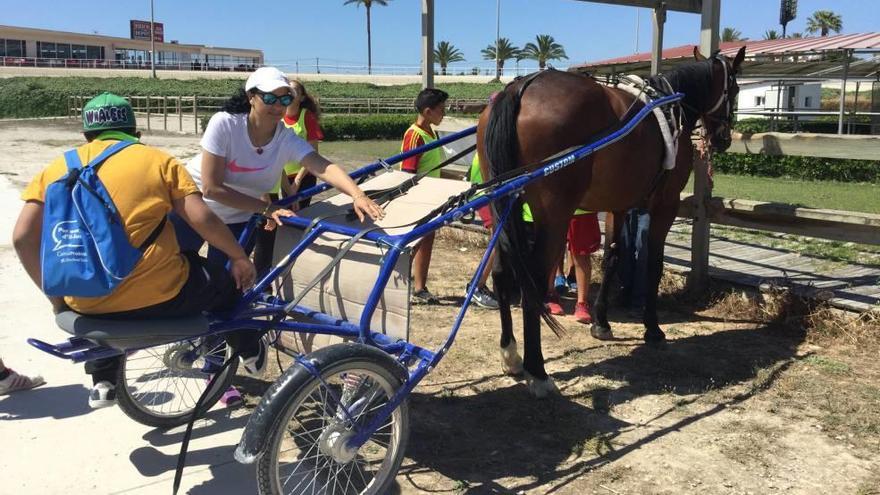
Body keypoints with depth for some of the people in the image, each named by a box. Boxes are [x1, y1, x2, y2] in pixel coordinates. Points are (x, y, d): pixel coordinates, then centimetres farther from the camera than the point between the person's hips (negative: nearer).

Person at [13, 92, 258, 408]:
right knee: (228, 281, 25)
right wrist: (240, 257, 7)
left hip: (86, 304, 4)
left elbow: (23, 237, 2)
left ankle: (102, 383, 37)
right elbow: (202, 220, -8)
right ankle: (250, 354, 39)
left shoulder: (58, 168, 9)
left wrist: (57, 298, 12)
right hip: (159, 296, -3)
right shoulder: (158, 160, 1)